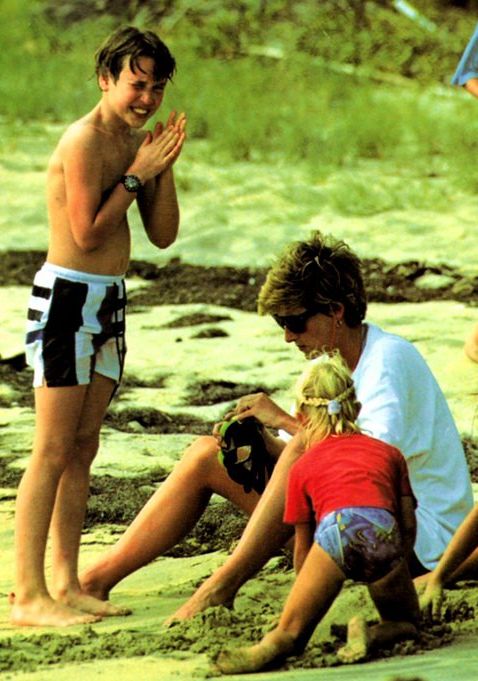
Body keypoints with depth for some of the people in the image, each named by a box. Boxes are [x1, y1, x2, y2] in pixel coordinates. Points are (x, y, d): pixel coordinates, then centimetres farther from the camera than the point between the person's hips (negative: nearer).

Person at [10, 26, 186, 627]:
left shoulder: (136, 141, 12)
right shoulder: (84, 141, -14)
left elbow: (163, 235, 11)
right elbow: (88, 233, -20)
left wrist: (164, 169, -2)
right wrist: (137, 174, -14)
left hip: (108, 302, 9)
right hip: (67, 298, -9)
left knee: (83, 447, 10)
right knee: (54, 450, -9)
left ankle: (67, 585, 14)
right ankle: (28, 595, -9)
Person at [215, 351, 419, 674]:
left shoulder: (303, 466, 30)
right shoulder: (389, 453, 33)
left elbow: (302, 548, 31)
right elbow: (408, 525, 27)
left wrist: (310, 594, 45)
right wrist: (389, 576, 40)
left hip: (335, 531, -1)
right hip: (384, 532, 1)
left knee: (291, 630, 7)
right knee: (406, 623, 21)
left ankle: (269, 647, -28)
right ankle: (371, 634, -12)